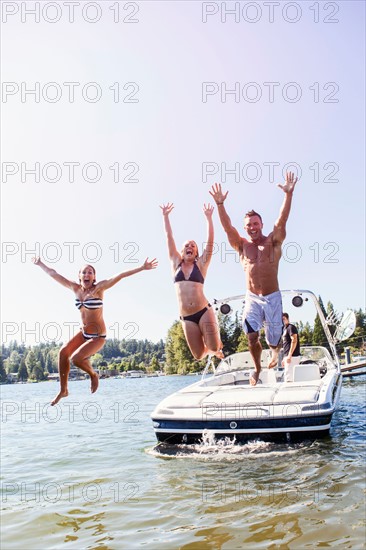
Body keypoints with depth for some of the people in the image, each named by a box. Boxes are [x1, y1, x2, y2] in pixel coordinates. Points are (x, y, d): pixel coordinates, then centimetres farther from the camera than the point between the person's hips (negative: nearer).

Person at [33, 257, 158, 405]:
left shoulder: (98, 288, -14)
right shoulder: (76, 288, 0)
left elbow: (120, 276, -25)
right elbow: (54, 274, 11)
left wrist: (142, 268, -31)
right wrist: (41, 264, 20)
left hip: (97, 336, -6)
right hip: (83, 332, 6)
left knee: (76, 358, -20)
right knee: (63, 352, -11)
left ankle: (93, 375, 11)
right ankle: (63, 390, 2)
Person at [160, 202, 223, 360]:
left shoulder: (201, 264, 5)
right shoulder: (176, 263, 10)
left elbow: (210, 240, -2)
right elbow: (169, 237, 9)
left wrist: (208, 218, -6)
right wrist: (165, 216, 8)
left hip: (204, 311, -2)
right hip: (186, 317, 2)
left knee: (214, 347, -9)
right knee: (198, 355, 2)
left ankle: (216, 347, 29)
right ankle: (210, 349, 38)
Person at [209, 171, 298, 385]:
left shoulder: (273, 241, -2)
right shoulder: (242, 245, 3)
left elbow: (282, 221, -16)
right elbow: (228, 227, -9)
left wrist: (289, 194, -29)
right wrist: (220, 204, -22)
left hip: (273, 297, -1)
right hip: (252, 298, 1)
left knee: (273, 338, 6)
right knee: (252, 337, -10)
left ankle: (275, 350, 44)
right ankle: (257, 368, 16)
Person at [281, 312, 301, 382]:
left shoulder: (291, 327, -6)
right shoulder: (285, 329, 22)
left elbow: (294, 341, -17)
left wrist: (289, 355, -22)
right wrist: (284, 358, 21)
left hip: (292, 356, -10)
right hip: (287, 356, 10)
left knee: (288, 379, -14)